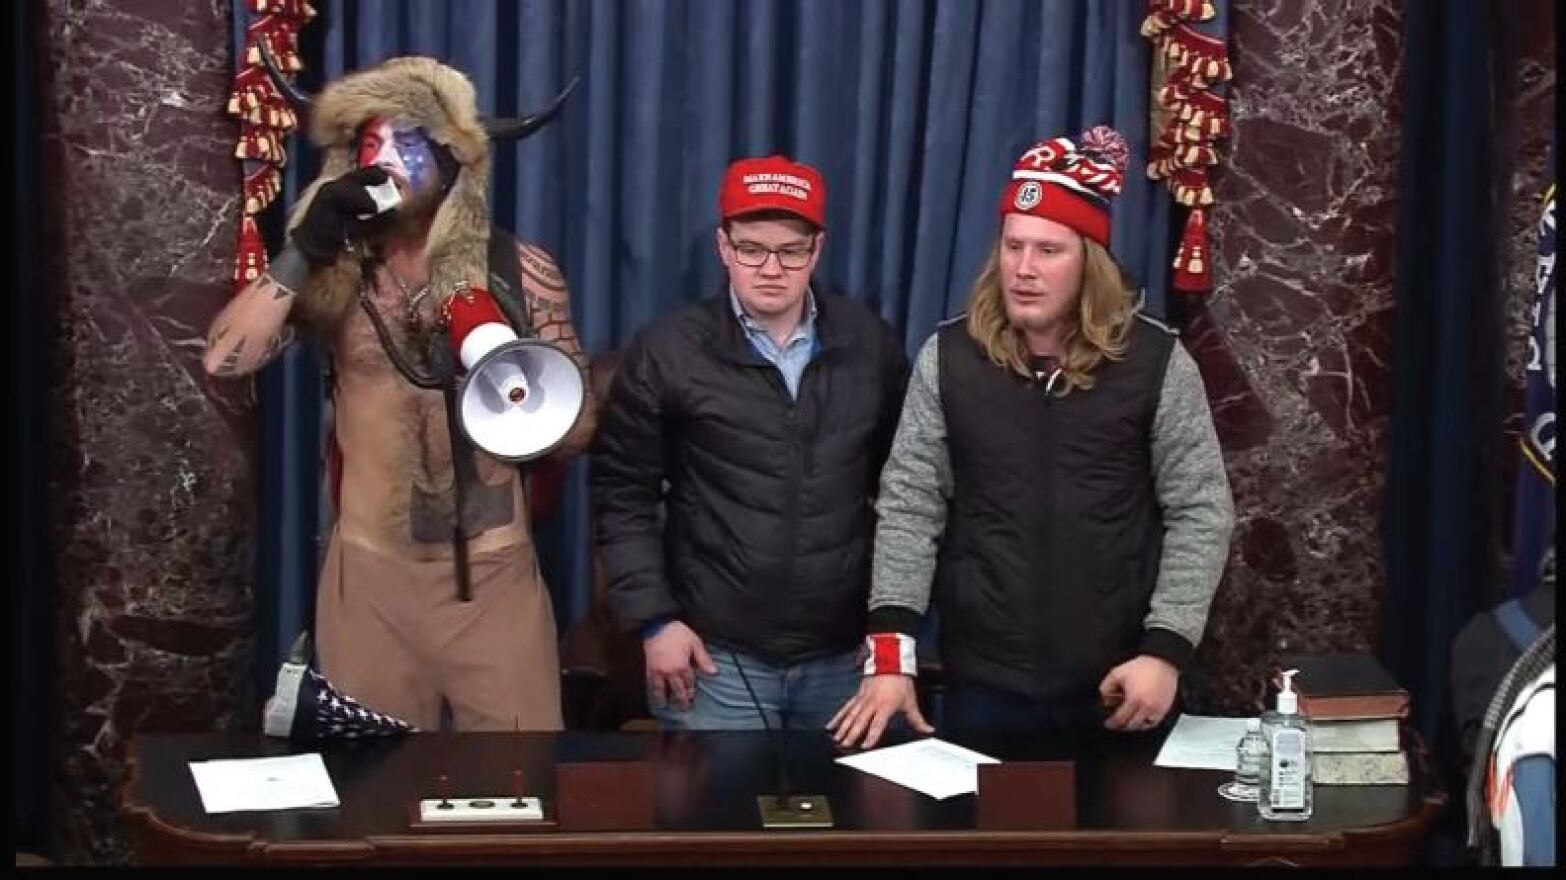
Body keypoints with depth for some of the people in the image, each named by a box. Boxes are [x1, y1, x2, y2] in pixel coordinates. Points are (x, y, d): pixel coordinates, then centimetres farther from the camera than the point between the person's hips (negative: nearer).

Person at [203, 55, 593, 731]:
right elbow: (223, 360, -11)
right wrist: (301, 254, -18)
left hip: (492, 571, -1)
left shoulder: (517, 270, -2)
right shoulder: (332, 272, 1)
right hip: (370, 572, 1)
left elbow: (577, 427, 1)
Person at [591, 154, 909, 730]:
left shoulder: (870, 344, 3)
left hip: (844, 655, 3)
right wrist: (654, 619, -7)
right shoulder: (668, 353, -5)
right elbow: (623, 493, -2)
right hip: (717, 656, -3)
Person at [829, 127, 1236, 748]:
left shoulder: (1156, 362, -4)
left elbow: (1200, 513, -3)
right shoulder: (948, 358, 0)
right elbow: (909, 505, -2)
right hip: (982, 679, 1)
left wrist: (1166, 648, -12)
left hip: (1115, 683, -1)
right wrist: (891, 648, -12)